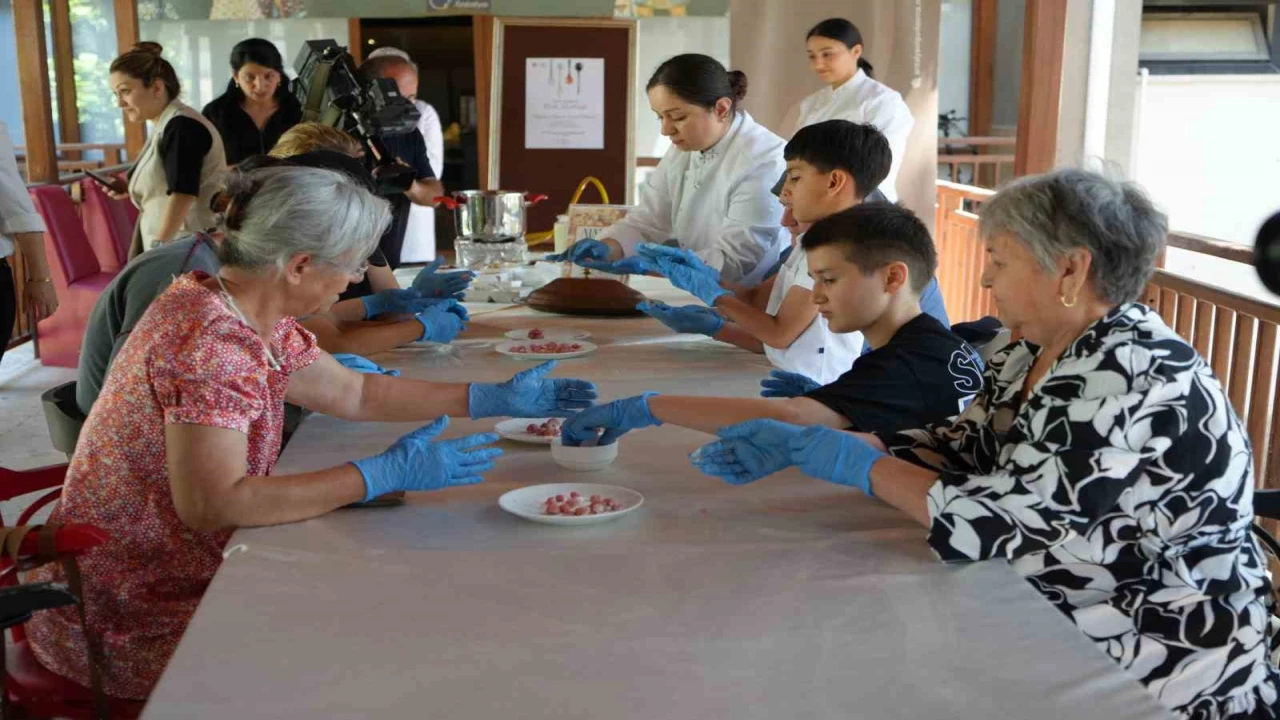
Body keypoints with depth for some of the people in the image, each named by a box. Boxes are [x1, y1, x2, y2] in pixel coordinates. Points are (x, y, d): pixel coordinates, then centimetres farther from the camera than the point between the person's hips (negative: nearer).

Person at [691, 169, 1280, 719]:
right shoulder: (1036, 351, 3)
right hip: (1056, 622, 8)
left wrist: (861, 466, -17)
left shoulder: (1131, 382, -25)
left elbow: (998, 520, -28)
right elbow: (957, 448, 3)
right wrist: (804, 444, -5)